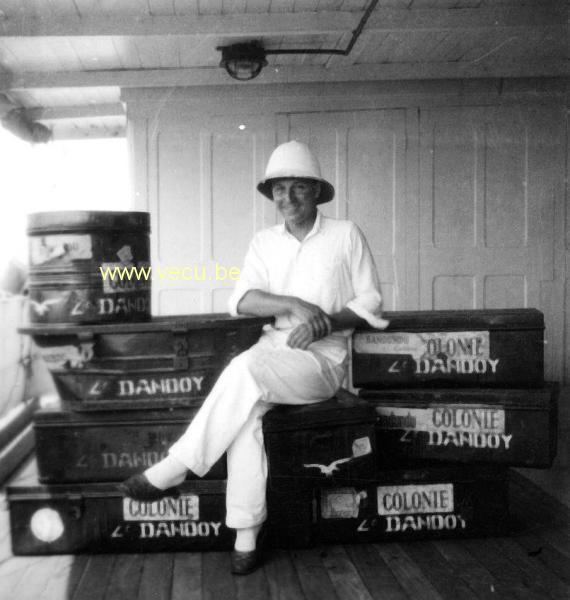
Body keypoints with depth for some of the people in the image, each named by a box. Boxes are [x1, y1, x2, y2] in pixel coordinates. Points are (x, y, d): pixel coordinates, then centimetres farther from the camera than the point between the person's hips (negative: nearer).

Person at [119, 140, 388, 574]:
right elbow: (242, 300, -1)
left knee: (245, 369, -32)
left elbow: (370, 302, 3)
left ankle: (174, 469, -21)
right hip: (273, 352, 3)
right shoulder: (264, 242, 13)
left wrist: (327, 321, -15)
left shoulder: (346, 235, 4)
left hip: (323, 359, -3)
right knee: (245, 414, -29)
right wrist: (293, 304, -19)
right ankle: (246, 537, -21)